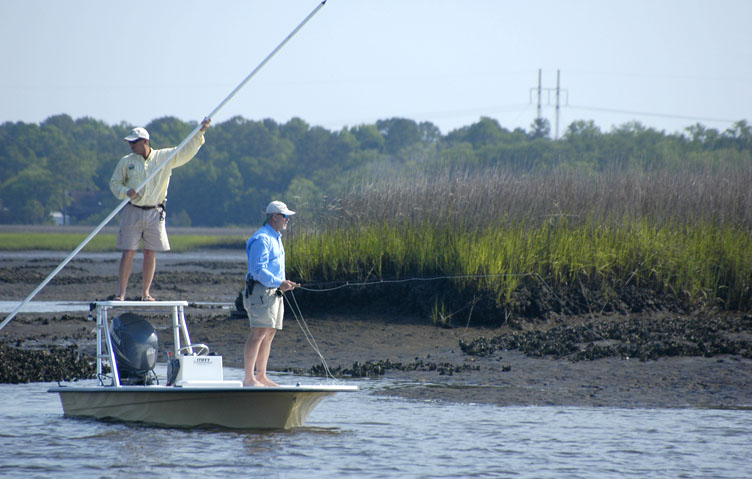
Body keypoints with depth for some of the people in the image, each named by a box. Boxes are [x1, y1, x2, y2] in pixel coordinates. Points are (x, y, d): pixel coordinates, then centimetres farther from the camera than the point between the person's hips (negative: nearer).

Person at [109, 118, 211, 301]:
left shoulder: (165, 157, 4)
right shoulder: (126, 162, 5)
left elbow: (186, 151, 3)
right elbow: (114, 183, 9)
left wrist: (200, 132, -7)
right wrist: (125, 192, -12)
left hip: (154, 213, 1)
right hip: (132, 212, -1)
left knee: (150, 253, 4)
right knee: (128, 252, -4)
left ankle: (146, 292, 12)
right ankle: (121, 292, 0)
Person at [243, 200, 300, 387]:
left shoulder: (276, 238, 21)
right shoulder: (262, 239, -13)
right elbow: (258, 270, -20)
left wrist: (284, 284, 14)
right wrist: (279, 283, -25)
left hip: (274, 292, 10)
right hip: (261, 291, -10)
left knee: (270, 334, 10)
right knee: (259, 333, -15)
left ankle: (261, 376, 14)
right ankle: (249, 378, -17)